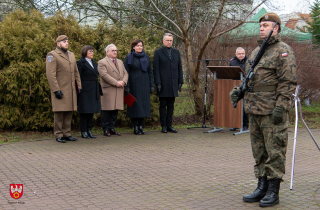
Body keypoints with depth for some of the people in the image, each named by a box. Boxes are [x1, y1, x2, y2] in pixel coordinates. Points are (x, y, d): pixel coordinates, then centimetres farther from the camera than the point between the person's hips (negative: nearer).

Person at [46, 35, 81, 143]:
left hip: (71, 90, 7)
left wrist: (79, 85, 12)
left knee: (69, 112, 7)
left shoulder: (71, 55, 19)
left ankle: (66, 134, 14)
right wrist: (56, 90, -17)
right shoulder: (52, 55, -5)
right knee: (59, 112, -4)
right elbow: (50, 74, -11)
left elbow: (76, 72, 22)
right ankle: (58, 135, 2)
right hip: (60, 90, -7)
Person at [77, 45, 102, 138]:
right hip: (85, 91, -7)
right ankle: (83, 131, 4)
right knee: (84, 111, -2)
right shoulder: (81, 63, -5)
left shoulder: (93, 62, 17)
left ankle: (89, 130, 16)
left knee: (92, 111, 9)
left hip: (94, 91, 7)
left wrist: (99, 89, 14)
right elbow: (78, 78, -9)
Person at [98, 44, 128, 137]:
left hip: (119, 90, 6)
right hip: (108, 90, -6)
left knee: (115, 110, 6)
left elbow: (125, 73, 16)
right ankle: (106, 129, 3)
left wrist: (123, 82, -4)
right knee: (107, 110, -4)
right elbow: (104, 75, -13)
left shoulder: (120, 62, 23)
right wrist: (116, 83, -16)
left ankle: (111, 128, 14)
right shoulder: (102, 62, -1)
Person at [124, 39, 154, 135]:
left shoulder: (146, 57, 11)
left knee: (144, 104, 4)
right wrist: (126, 86, -11)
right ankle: (135, 127, 5)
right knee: (135, 105, -2)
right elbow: (125, 73, -4)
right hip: (133, 84, -4)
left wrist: (152, 85, 6)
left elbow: (150, 72, 12)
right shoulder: (129, 58, -1)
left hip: (144, 85, 4)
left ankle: (140, 126, 13)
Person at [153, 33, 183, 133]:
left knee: (171, 106, 6)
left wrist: (180, 81, 7)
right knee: (163, 105, 1)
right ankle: (163, 126, 6)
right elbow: (156, 69, -3)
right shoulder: (158, 52, 2)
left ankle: (169, 125, 11)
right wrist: (158, 83, -10)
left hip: (173, 84, 4)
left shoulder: (176, 52, 15)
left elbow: (179, 68, 15)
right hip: (163, 84, -4)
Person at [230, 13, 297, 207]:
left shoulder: (284, 51, -7)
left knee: (274, 152, -3)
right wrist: (238, 90, 8)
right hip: (255, 110, 8)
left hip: (273, 111, -8)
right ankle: (262, 188, 21)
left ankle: (273, 192, 5)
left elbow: (288, 82, -14)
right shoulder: (257, 51, 18)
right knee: (259, 151, 12)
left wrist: (281, 107, -20)